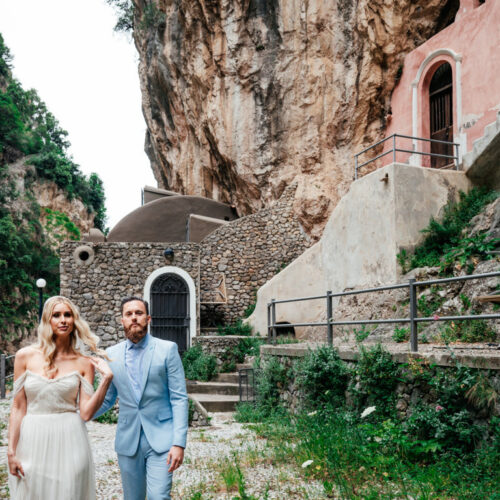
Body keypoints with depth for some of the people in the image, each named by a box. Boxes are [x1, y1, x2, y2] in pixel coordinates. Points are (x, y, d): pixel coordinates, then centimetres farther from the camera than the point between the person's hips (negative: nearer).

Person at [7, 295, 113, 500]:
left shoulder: (84, 363, 0)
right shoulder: (25, 356, 0)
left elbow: (86, 413, -6)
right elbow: (18, 407, 2)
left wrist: (106, 379, -13)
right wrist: (11, 451, -1)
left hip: (69, 442, 0)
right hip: (32, 441, 0)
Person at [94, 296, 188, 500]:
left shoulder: (167, 349, -3)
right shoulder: (111, 353, 6)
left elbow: (179, 399, -5)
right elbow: (106, 400, 12)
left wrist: (179, 443, -13)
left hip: (161, 440, -3)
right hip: (128, 441, 3)